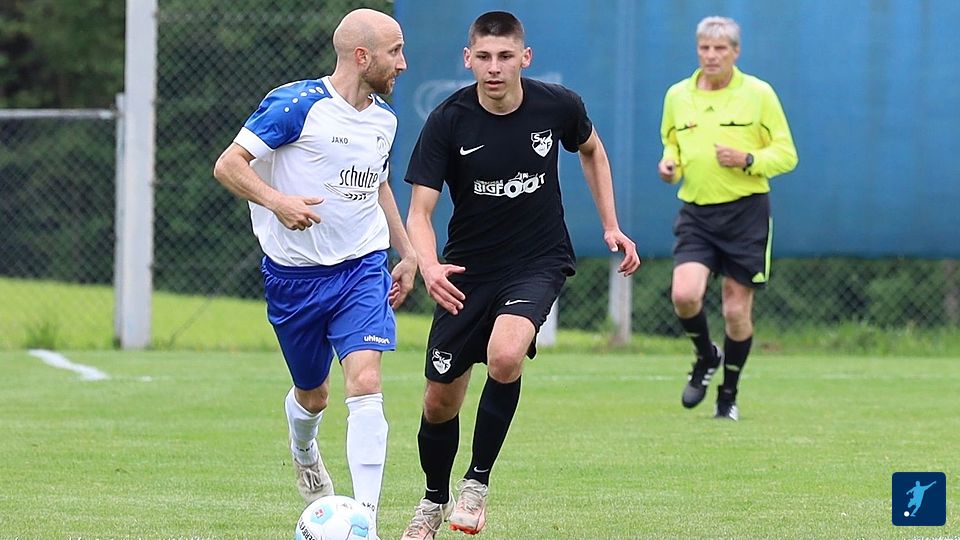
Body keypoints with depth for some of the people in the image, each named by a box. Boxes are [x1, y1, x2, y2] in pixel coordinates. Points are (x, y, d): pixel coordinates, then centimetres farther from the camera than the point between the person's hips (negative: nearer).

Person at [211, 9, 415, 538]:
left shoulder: (384, 119, 7)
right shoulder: (295, 106, -14)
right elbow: (228, 164, -14)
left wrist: (408, 254, 22)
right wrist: (277, 201, -30)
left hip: (362, 269, 3)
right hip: (295, 273, -3)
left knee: (365, 384, -17)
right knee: (312, 395, 13)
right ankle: (303, 453, 51)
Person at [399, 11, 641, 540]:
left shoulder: (558, 106, -11)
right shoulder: (448, 121, -15)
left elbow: (592, 150, 13)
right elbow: (419, 211, -17)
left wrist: (611, 226, 9)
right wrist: (428, 265, -37)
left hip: (538, 263, -1)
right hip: (468, 268, 1)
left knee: (504, 355, -30)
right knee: (440, 399, 5)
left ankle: (478, 481, -11)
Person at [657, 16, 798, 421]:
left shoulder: (758, 94, -2)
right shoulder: (677, 96, 7)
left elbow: (786, 155, 0)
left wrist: (747, 160, -17)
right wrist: (669, 163, 0)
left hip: (745, 211, -2)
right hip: (696, 212, 2)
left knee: (737, 310, 0)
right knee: (684, 295, -17)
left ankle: (729, 394, 19)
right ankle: (706, 357, 14)